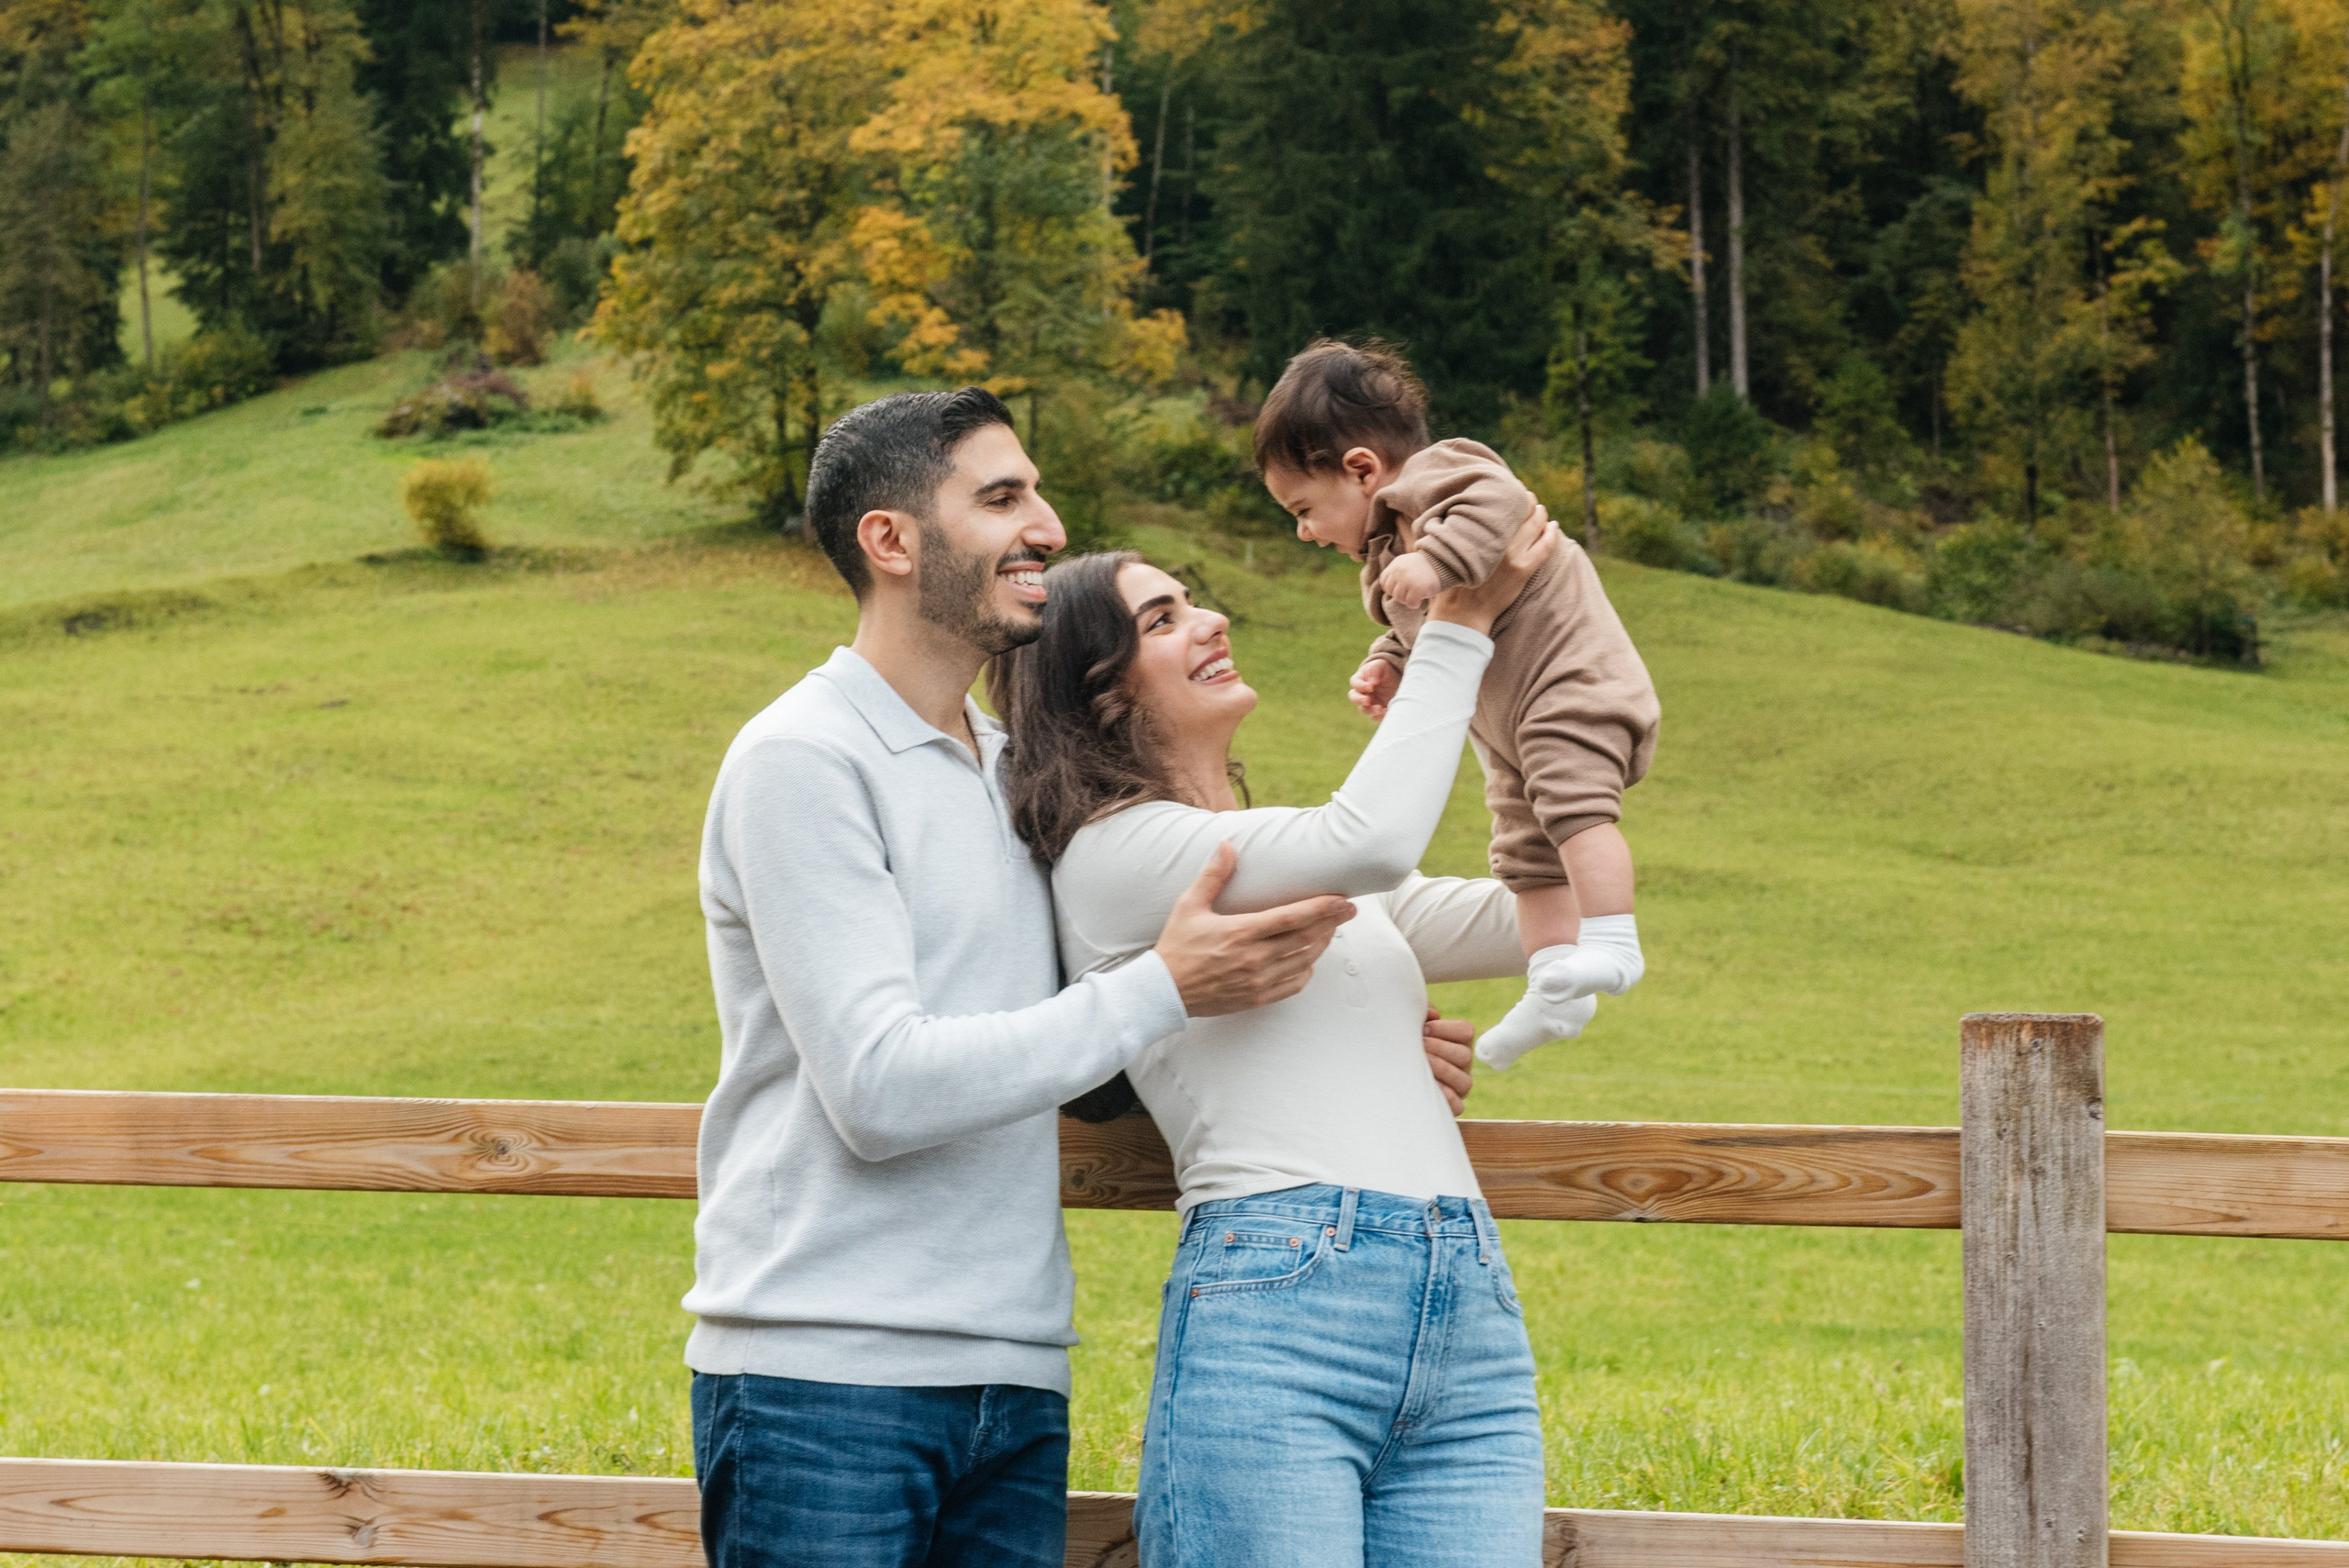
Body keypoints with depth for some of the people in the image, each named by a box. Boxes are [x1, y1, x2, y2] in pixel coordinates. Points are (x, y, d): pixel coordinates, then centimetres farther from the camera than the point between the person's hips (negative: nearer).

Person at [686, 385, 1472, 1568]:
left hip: (1014, 1383, 7)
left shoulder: (1013, 770, 17)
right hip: (825, 1381, -7)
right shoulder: (801, 760, -8)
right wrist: (1164, 991, -14)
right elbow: (879, 1088, -17)